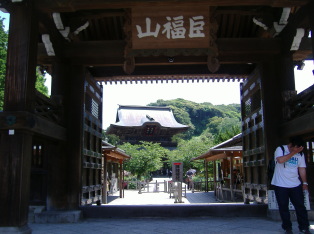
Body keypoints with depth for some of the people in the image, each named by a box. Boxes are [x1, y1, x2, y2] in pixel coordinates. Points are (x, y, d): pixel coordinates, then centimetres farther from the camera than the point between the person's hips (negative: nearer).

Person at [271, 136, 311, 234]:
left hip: (295, 185, 3)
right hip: (280, 185, -3)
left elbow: (302, 168, 8)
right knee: (283, 207, 3)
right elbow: (280, 160, -25)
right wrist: (294, 152, -21)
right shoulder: (280, 149, -6)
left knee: (300, 206, 3)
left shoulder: (300, 154, 5)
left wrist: (305, 182, 2)